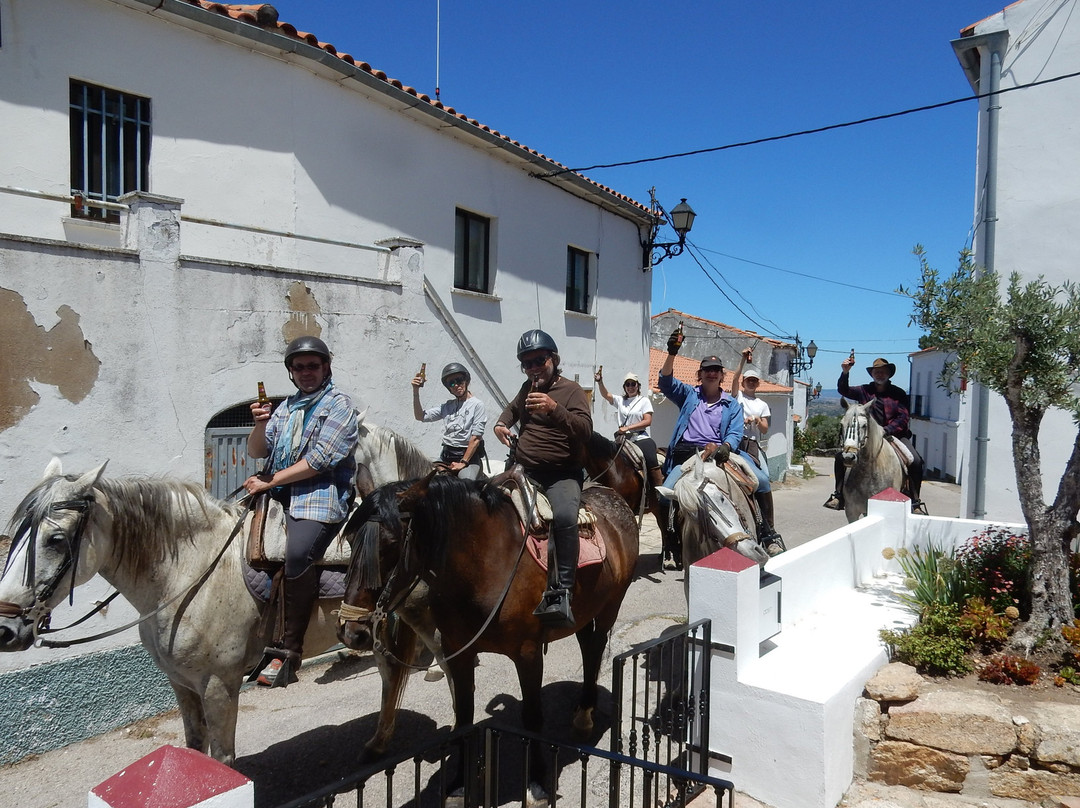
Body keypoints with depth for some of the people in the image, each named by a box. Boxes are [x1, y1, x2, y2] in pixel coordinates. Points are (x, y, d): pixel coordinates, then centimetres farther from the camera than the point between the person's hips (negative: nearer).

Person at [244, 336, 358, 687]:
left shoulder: (339, 406, 0)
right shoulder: (286, 407, 21)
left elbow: (318, 460, -11)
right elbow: (256, 452, 16)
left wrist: (269, 482, -12)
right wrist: (260, 425, -5)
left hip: (320, 497, -7)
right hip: (278, 496, 7)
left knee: (296, 555, -31)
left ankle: (289, 649, -20)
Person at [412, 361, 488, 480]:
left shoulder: (477, 405, -4)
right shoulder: (448, 406, 14)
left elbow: (475, 438, -11)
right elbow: (420, 416, 13)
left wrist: (463, 463, -16)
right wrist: (416, 392, 2)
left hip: (469, 455, -6)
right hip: (445, 456, 6)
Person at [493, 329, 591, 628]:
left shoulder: (571, 390, -3)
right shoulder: (528, 388, 15)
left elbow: (585, 430, -18)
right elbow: (513, 408, 38)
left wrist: (554, 408, -32)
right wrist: (501, 424, 15)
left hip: (562, 474, -6)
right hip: (524, 470, 7)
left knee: (564, 516, -34)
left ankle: (560, 592, -33)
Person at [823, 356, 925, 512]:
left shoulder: (898, 393, 4)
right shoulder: (864, 391, 7)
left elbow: (904, 417, -3)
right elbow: (843, 390, -8)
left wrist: (886, 430, -18)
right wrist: (845, 373, -26)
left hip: (894, 434, -1)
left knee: (916, 461, -22)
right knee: (841, 456, -17)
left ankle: (915, 501, -9)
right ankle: (839, 495, -5)